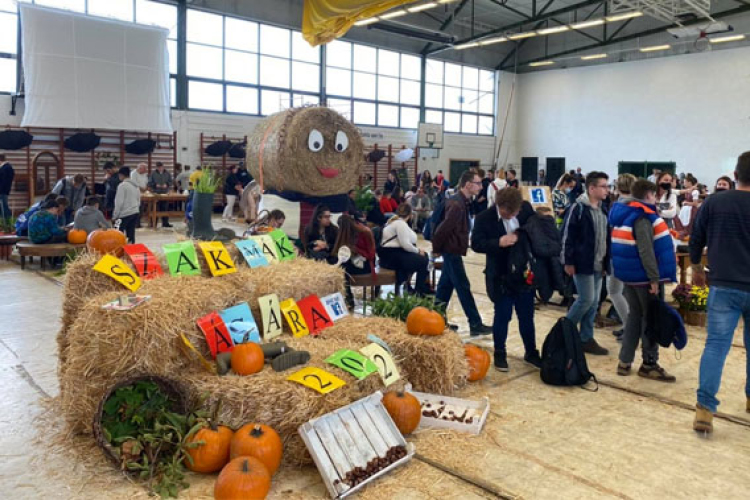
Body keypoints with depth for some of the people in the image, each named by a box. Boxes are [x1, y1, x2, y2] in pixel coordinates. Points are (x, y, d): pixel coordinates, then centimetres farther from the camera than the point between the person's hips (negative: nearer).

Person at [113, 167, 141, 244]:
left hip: (125, 214, -7)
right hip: (136, 212, 7)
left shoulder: (122, 185, -11)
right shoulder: (136, 186, 12)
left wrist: (115, 215, -7)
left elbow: (119, 202, -13)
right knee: (131, 234, 8)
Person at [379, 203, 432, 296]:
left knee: (424, 255, 12)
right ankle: (419, 289, 3)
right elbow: (405, 244, -23)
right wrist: (418, 250, -8)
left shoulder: (395, 220, 17)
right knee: (423, 260, -11)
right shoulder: (401, 223, -15)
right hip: (392, 256, -11)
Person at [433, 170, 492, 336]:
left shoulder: (462, 202, 10)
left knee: (446, 285, 14)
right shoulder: (457, 205, -22)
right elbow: (443, 229, -25)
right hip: (452, 250, -10)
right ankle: (475, 324, 3)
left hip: (452, 249, 10)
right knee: (463, 287, -4)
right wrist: (437, 248, -11)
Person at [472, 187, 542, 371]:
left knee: (527, 316, 13)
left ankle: (531, 352, 28)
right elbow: (476, 244, -15)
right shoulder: (484, 218, -10)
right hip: (501, 277, -3)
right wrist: (499, 242, -29)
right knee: (502, 316, 6)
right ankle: (499, 354, 22)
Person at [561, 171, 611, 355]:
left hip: (597, 265, 8)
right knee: (586, 299, -6)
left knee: (594, 303, 9)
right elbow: (567, 236, -14)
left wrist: (605, 262, 15)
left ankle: (586, 339, 18)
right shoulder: (578, 208, -13)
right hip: (582, 263, -8)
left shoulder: (602, 210, 12)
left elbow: (606, 237, 18)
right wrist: (568, 262, -15)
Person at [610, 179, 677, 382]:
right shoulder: (642, 217, -17)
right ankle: (649, 365, 11)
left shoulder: (623, 213, 11)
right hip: (644, 275, -9)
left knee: (634, 315, 15)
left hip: (629, 274, 9)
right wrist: (654, 278, -22)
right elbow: (646, 250, -24)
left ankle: (625, 361, 16)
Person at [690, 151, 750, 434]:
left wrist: (696, 269, 22)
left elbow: (696, 241, 6)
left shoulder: (713, 203, -1)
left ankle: (705, 408, -9)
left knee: (716, 344, -1)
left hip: (723, 286, 0)